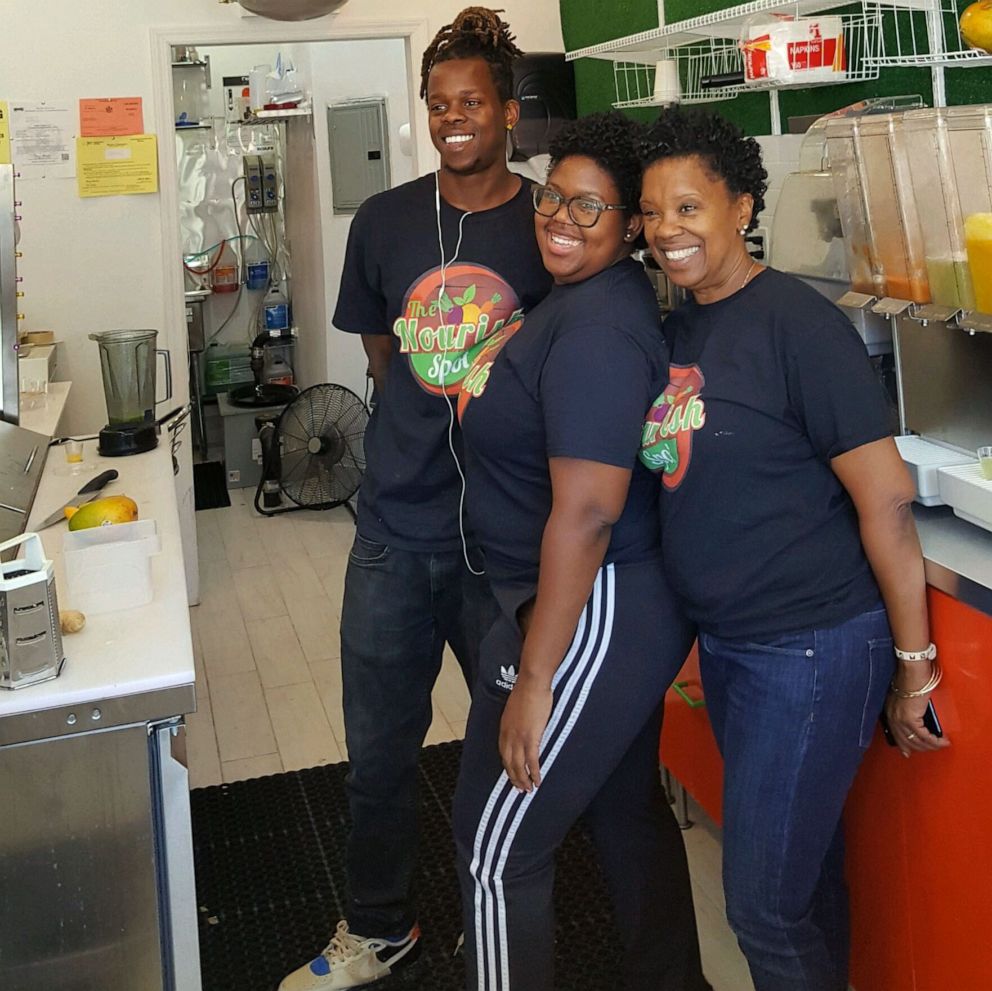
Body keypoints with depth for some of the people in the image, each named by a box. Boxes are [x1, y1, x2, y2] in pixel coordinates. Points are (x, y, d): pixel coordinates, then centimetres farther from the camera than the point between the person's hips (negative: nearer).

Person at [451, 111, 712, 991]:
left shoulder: (596, 328, -23)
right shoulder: (587, 297, 9)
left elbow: (586, 513, -27)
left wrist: (535, 680, -24)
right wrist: (484, 380, 11)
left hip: (593, 616, -11)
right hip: (633, 608, 11)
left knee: (498, 849, 2)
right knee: (627, 806, 25)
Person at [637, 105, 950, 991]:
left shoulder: (795, 322, -17)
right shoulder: (676, 326, 6)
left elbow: (886, 497, -17)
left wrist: (914, 665, -13)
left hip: (813, 647, -7)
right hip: (726, 643, 7)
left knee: (764, 903, 3)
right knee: (801, 863, 23)